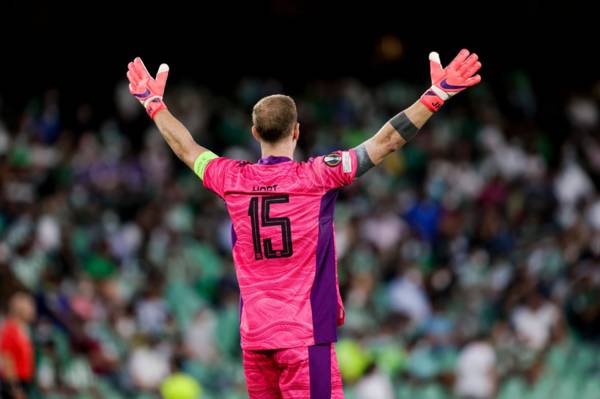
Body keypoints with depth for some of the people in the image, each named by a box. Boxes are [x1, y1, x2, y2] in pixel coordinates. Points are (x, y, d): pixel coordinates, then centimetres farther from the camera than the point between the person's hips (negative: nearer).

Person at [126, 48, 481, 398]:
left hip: (254, 336, 5)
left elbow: (186, 148, 22)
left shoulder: (233, 181, 4)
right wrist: (436, 95, -5)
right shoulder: (318, 176, -9)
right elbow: (387, 141, -8)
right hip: (306, 335, -5)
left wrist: (155, 104, 38)